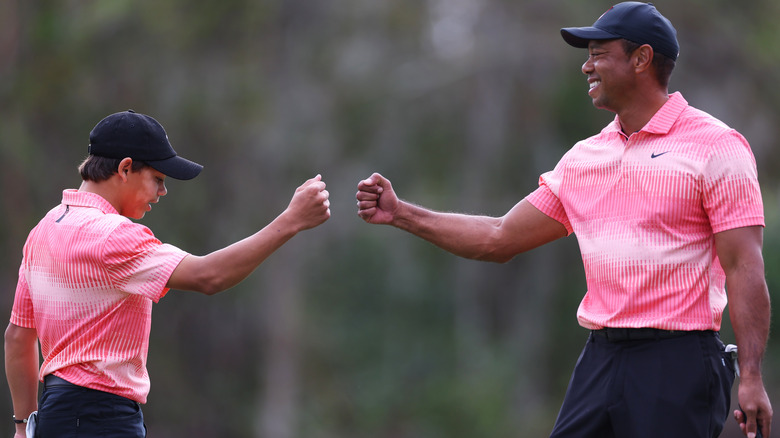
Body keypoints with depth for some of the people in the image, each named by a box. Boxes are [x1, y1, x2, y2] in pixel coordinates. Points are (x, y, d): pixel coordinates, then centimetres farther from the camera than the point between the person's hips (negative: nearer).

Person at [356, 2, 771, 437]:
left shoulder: (716, 146, -5)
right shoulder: (583, 159, 15)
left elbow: (744, 267, -10)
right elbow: (500, 238, 20)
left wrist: (752, 377, -17)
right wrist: (401, 214, 16)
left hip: (676, 367, -6)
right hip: (600, 361, 6)